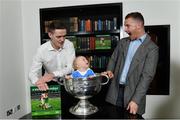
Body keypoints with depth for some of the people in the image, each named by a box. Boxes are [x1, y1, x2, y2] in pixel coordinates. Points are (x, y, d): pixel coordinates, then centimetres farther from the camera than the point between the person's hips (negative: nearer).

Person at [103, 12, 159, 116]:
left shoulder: (152, 48, -8)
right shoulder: (122, 42, 10)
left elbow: (147, 76, -14)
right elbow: (113, 59, 16)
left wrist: (135, 100, -19)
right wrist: (109, 71, -6)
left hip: (133, 92, -4)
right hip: (115, 90, 4)